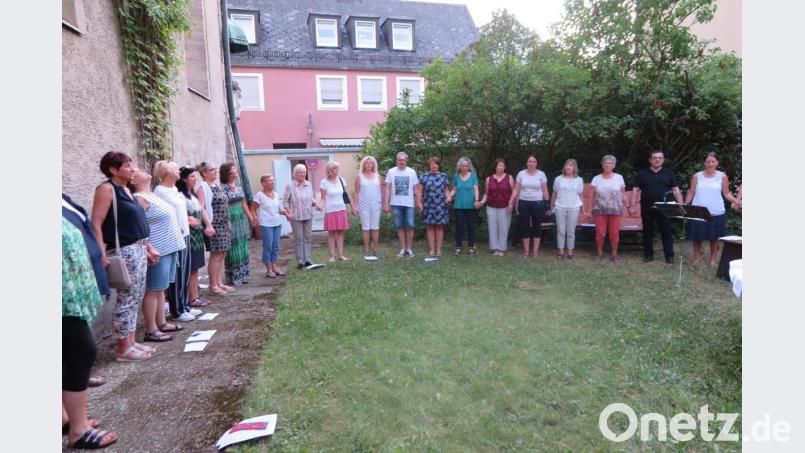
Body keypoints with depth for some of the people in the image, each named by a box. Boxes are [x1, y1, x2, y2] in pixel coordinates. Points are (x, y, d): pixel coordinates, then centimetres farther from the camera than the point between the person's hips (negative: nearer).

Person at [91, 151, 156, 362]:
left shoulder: (126, 190, 15)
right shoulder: (107, 189, -10)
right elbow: (96, 224, -16)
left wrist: (149, 247, 19)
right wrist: (102, 256, -23)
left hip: (139, 250, 9)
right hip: (124, 252, -9)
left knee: (135, 299, 13)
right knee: (126, 300, -2)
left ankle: (131, 342, 23)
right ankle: (123, 348, 9)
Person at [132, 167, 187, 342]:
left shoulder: (152, 195, 15)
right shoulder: (140, 198, -14)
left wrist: (176, 229, 20)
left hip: (169, 248, 9)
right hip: (158, 251, -9)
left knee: (161, 289, 15)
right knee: (153, 290, -2)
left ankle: (161, 323, 25)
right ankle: (151, 330, 6)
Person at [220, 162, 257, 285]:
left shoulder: (238, 185, 10)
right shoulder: (223, 187, -12)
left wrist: (251, 217, 18)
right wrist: (227, 222, -21)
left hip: (242, 219, 7)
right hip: (231, 220, -7)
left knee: (243, 248, 11)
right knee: (233, 249, 0)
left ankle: (242, 275, 21)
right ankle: (233, 278, 12)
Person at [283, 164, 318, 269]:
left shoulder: (309, 185, 7)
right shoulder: (290, 186, -6)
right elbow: (285, 201, -3)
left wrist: (316, 203, -4)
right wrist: (288, 211, -14)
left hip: (308, 216, 4)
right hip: (296, 217, -4)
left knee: (307, 238, 8)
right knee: (298, 239, -1)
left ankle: (307, 260, 15)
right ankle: (300, 261, 6)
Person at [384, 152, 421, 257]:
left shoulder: (412, 172, 6)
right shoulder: (391, 172, 4)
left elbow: (416, 189, 6)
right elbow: (387, 189, 3)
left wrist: (419, 202, -2)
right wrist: (386, 203, -5)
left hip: (409, 204, 0)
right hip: (396, 204, 0)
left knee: (409, 226, -3)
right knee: (399, 226, 4)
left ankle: (409, 248, 9)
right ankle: (403, 249, 13)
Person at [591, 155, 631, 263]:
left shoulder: (619, 178, 6)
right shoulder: (596, 178, 4)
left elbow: (623, 195, 8)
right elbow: (593, 196, 4)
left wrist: (628, 206, 4)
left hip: (616, 210, 0)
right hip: (600, 210, 0)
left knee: (614, 234, 2)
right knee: (600, 233, 0)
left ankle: (614, 254, 15)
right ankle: (599, 253, 16)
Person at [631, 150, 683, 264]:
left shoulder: (669, 173, 8)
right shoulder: (642, 173, 5)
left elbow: (676, 190, 5)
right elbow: (636, 190, 4)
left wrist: (681, 206, -5)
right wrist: (632, 206, -4)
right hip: (647, 208, 0)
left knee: (666, 232, 1)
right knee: (647, 232, 7)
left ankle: (669, 256, 8)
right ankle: (648, 255, 16)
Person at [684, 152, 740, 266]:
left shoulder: (722, 177, 3)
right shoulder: (697, 176, 3)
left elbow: (726, 193, 5)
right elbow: (691, 193, 7)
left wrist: (735, 200, -13)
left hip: (716, 213, 0)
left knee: (714, 236, 8)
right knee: (697, 236, 6)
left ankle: (713, 258, 20)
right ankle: (697, 257, 20)